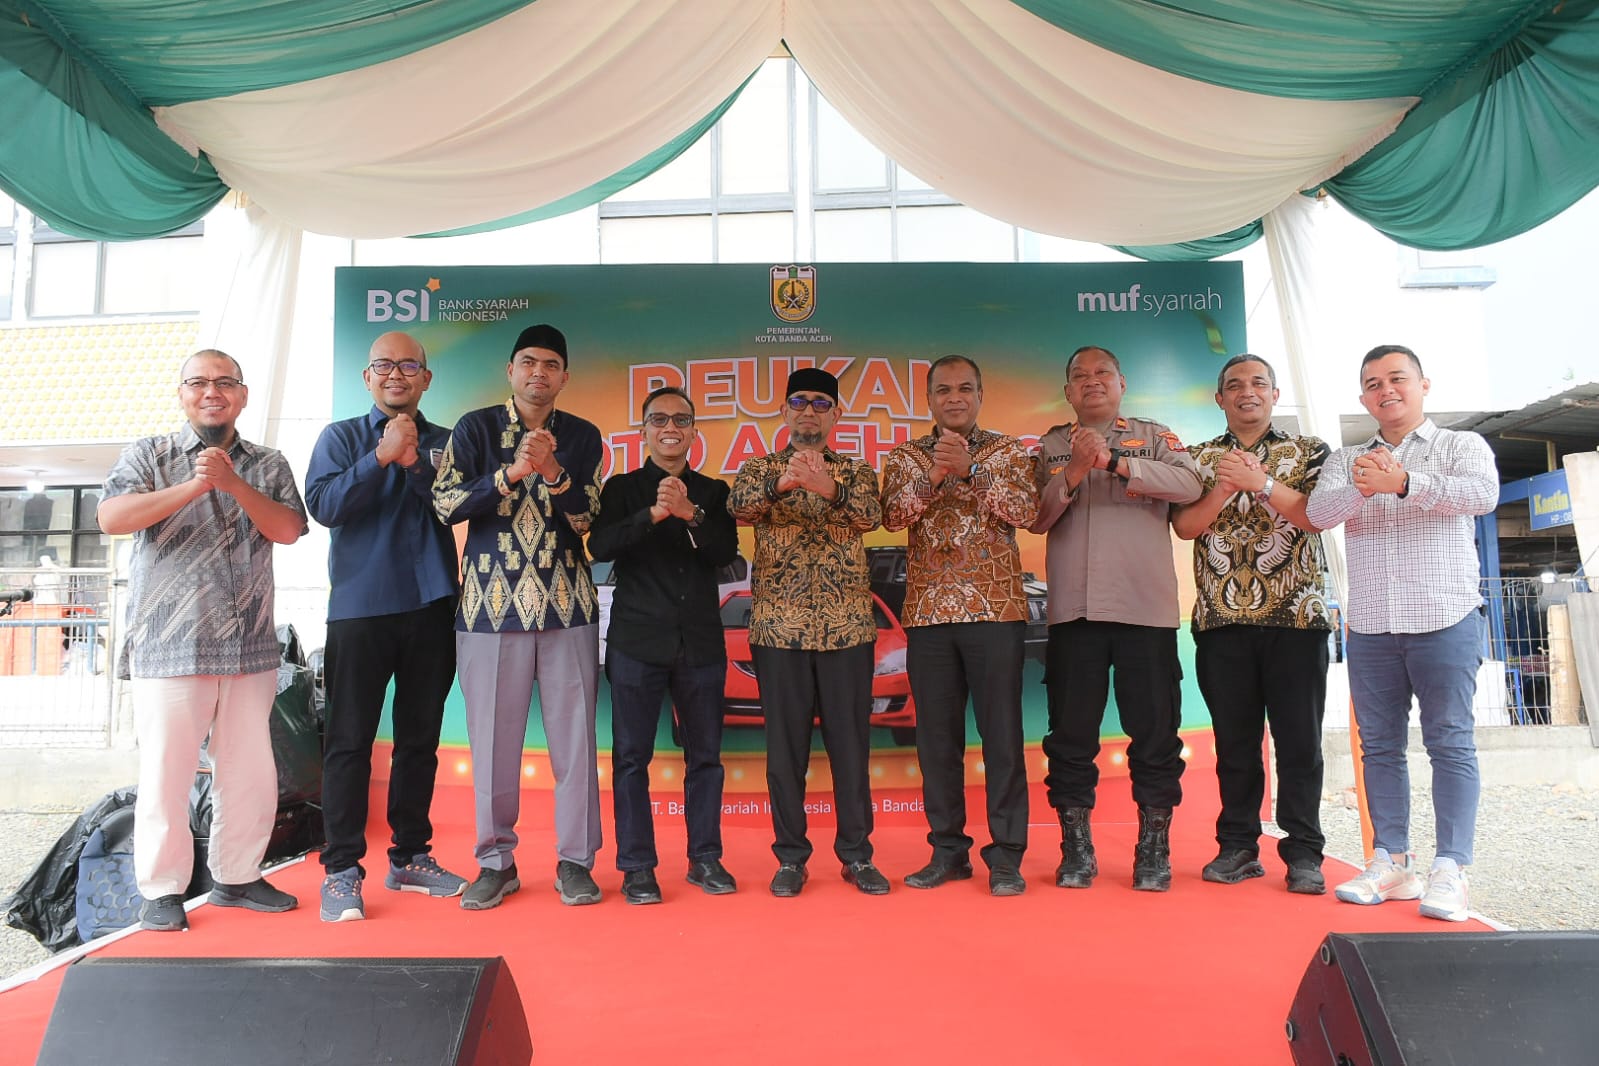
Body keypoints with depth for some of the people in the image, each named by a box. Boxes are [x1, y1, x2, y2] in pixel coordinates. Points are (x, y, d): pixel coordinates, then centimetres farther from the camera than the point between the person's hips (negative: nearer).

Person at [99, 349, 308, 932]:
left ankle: (237, 877, 24)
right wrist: (196, 485, -17)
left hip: (250, 648, 3)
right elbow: (112, 517, -10)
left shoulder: (268, 465, 12)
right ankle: (162, 889, 17)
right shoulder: (147, 456, 6)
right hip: (168, 647, -2)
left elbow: (288, 529, -3)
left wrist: (232, 481, -13)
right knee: (166, 773, 1)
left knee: (251, 771, 8)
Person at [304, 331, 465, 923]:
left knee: (420, 737, 9)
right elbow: (324, 504, -7)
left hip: (430, 607, 2)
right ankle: (341, 868, 9)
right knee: (349, 740, -1)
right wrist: (382, 457, -12)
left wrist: (415, 464, -13)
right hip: (359, 607, -2)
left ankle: (409, 856, 21)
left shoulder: (445, 443, 11)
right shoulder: (342, 437, 8)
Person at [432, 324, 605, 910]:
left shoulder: (582, 436, 10)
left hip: (567, 604, 1)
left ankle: (575, 860, 15)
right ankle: (496, 861, 20)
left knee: (574, 735, 2)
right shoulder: (476, 427, 7)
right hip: (492, 602, -1)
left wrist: (552, 470, -15)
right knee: (493, 736, 4)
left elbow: (586, 517, 1)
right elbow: (446, 503, -3)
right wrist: (511, 473, -15)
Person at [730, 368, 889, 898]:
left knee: (851, 742, 6)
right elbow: (740, 507, -14)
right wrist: (783, 481, -36)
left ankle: (856, 854, 19)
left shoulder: (856, 471, 9)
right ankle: (790, 856, 19)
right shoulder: (758, 468, 8)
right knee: (785, 744, 5)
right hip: (778, 627, 0)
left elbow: (869, 516, -12)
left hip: (848, 628, 1)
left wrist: (829, 487, -33)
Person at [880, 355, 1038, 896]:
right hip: (928, 612, 2)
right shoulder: (906, 457, 11)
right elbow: (892, 516, -5)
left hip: (996, 610, -1)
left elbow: (1027, 511, -8)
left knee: (1002, 733, 0)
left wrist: (971, 470, -18)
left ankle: (1006, 856, 11)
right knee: (936, 735, 6)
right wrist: (935, 476, -19)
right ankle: (948, 850, 19)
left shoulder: (1008, 451, 8)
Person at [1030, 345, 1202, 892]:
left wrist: (1113, 462, -17)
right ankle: (1076, 850, 17)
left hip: (1145, 608, -1)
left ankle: (1153, 849, 17)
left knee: (1155, 732, 3)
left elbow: (1189, 484, -9)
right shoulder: (1051, 446, 15)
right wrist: (1074, 471, -12)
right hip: (1073, 610, 1)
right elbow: (1037, 518, 3)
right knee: (1071, 734, 5)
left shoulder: (1154, 436, 10)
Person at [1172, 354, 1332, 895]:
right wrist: (1224, 488, -16)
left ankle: (1303, 853, 11)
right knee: (1234, 740, 7)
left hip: (1296, 617, -1)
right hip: (1221, 621, 1)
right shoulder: (1198, 458, 12)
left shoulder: (1308, 451, 9)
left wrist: (1260, 482, -16)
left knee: (1299, 740, 1)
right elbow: (1185, 525, 0)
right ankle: (1238, 847, 17)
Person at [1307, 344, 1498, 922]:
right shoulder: (1345, 461, 14)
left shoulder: (1461, 445, 6)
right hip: (1370, 627, 3)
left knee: (1450, 742, -1)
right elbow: (1317, 512, -4)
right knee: (1379, 745, 6)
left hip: (1445, 619, -3)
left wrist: (1403, 482, -29)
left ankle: (1450, 869, 4)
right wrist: (1360, 490, -25)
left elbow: (1483, 493, -14)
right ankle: (1390, 860, 14)